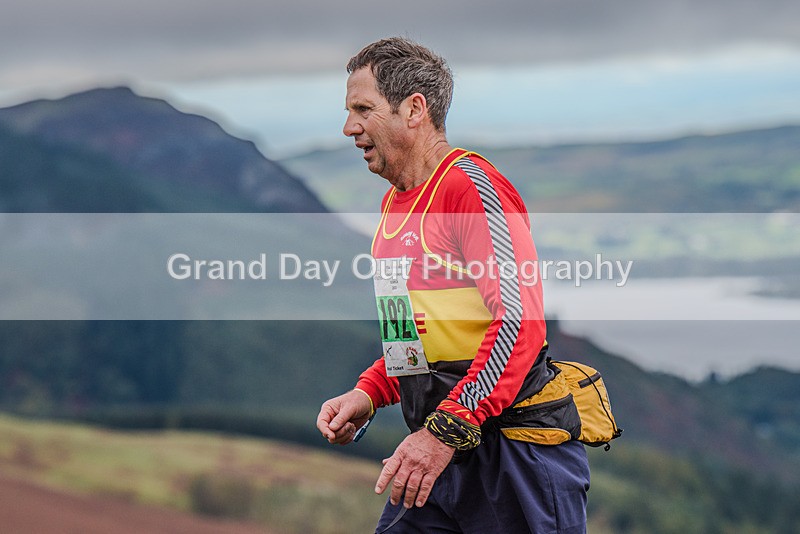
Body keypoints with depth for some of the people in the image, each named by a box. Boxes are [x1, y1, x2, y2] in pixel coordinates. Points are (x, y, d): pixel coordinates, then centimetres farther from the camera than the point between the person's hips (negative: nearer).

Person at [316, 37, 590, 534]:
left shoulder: (470, 183, -12)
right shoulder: (395, 202, 17)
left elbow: (520, 322, -22)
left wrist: (446, 428, -28)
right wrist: (366, 395, 8)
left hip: (513, 453, -8)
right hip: (442, 450, 8)